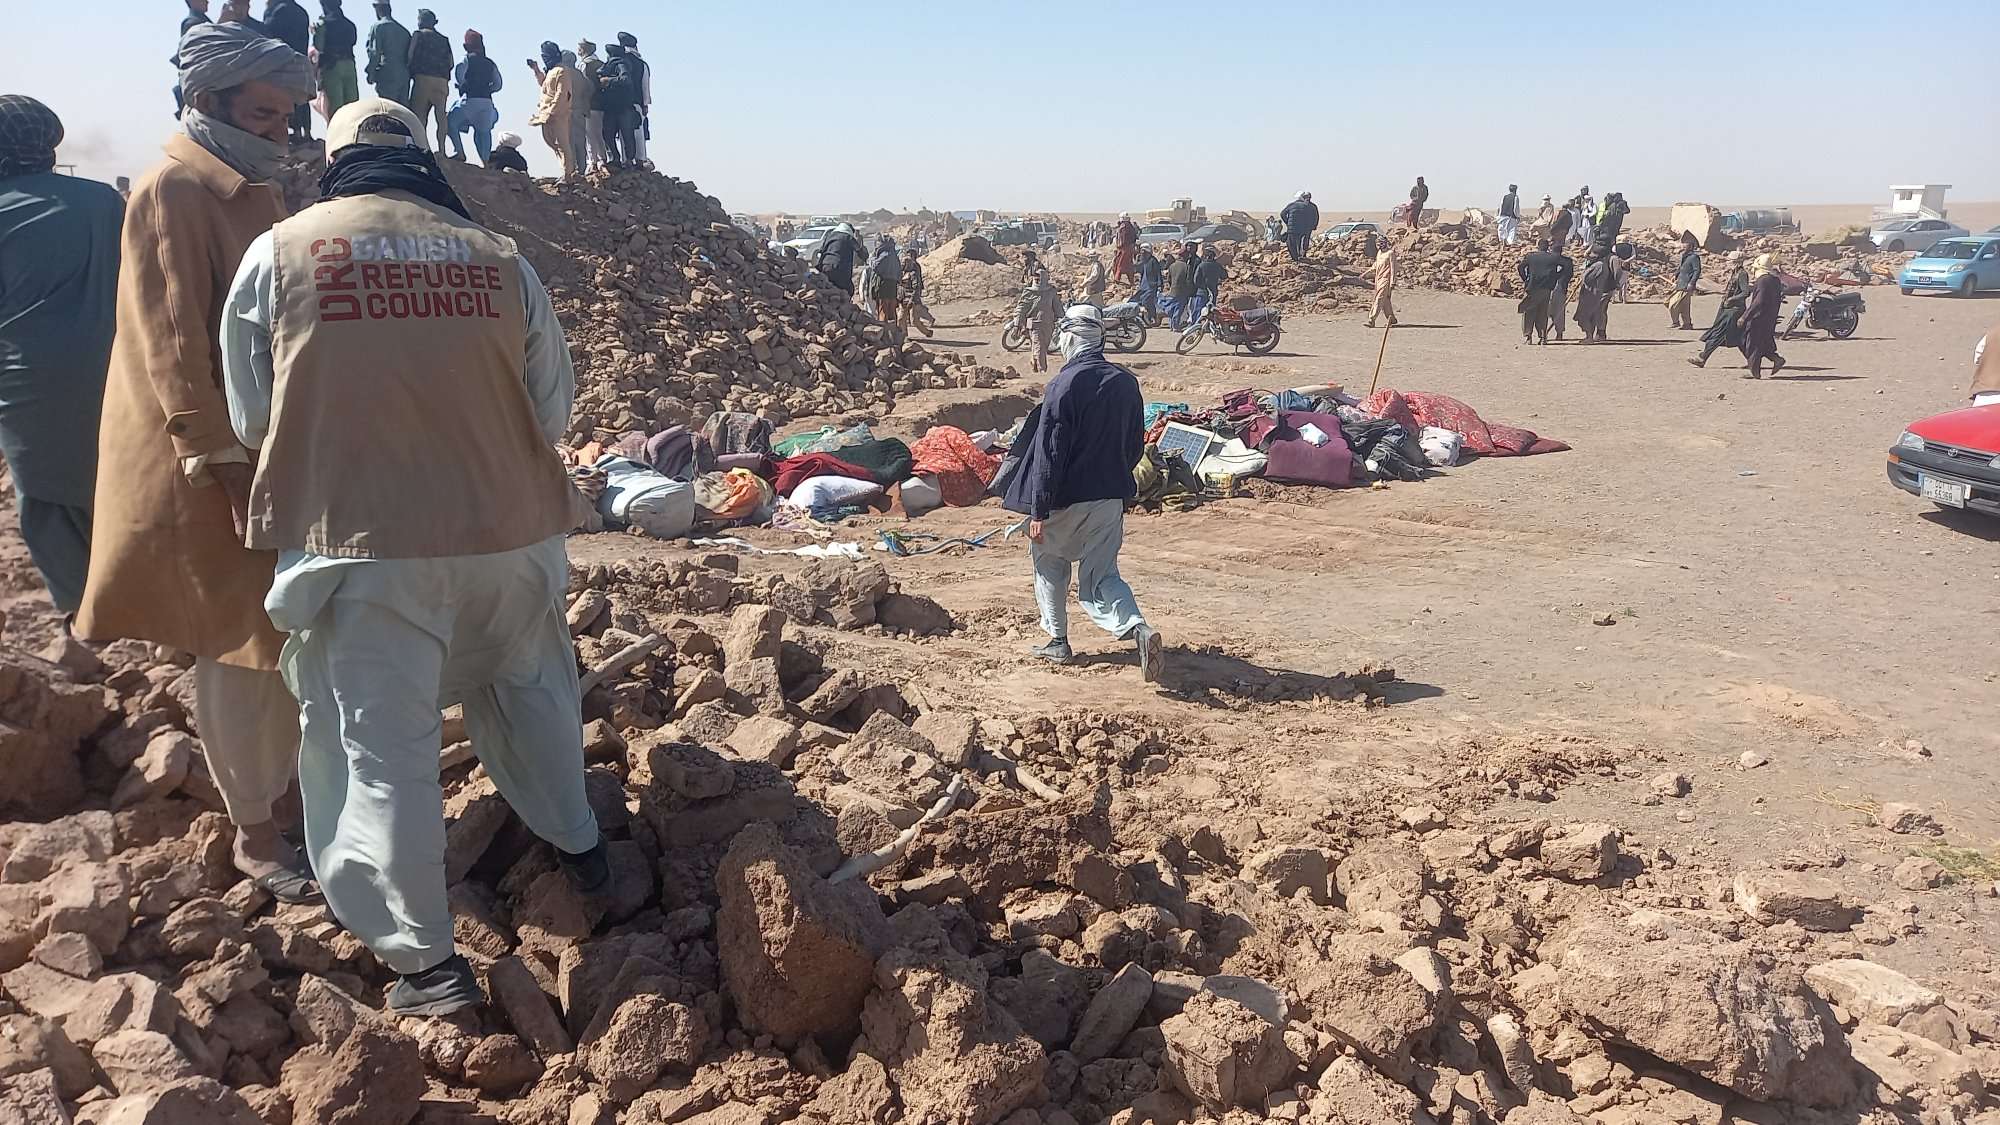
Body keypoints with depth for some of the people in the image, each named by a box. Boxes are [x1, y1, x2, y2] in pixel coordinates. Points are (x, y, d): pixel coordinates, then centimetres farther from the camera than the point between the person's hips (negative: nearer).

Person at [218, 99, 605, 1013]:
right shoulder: (501, 260, 0)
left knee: (382, 747, 7)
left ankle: (423, 961, 13)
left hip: (361, 538, -2)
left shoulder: (278, 255, -3)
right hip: (508, 528, 3)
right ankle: (576, 844, 42)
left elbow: (251, 419, 2)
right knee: (528, 683, 26)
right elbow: (552, 409, 4)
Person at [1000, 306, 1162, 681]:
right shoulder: (1126, 383, 3)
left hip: (1067, 498, -5)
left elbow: (1049, 453, -17)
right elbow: (1136, 446, 12)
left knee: (1048, 563, 21)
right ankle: (1139, 630, -16)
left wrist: (1038, 511, -14)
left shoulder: (1063, 385, -16)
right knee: (1101, 579, 9)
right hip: (1111, 498, 5)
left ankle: (1058, 641, 27)